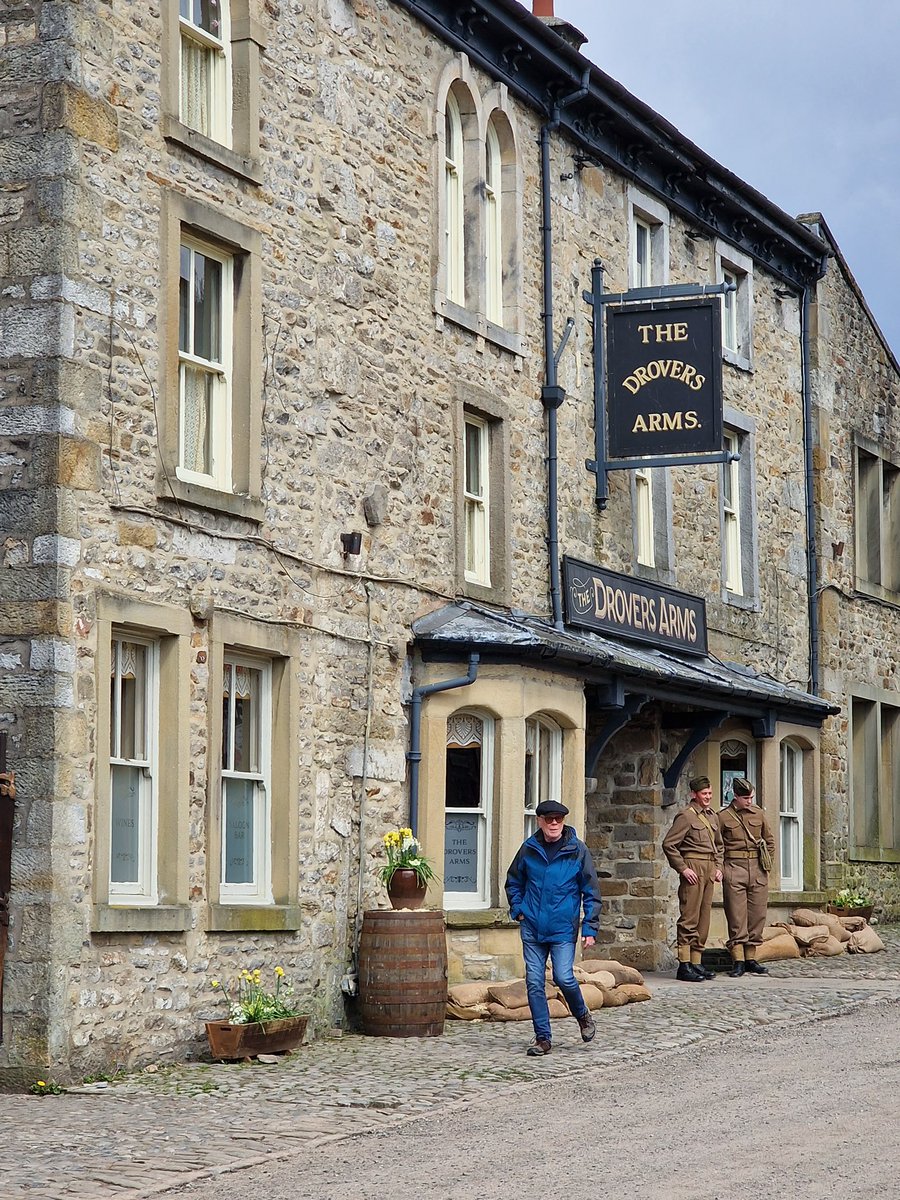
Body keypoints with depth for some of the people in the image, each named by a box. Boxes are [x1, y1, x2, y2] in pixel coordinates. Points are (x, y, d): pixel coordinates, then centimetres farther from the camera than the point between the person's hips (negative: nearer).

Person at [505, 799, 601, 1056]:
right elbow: (513, 882, 20)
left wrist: (590, 928, -3)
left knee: (564, 978, -13)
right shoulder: (529, 849, 4)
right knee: (534, 983, 1)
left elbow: (591, 891, 1)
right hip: (532, 928, 3)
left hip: (564, 929, -3)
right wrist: (518, 909, 6)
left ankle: (582, 1015, 17)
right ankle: (542, 1038, 11)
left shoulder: (577, 850, -3)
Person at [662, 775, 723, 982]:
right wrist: (683, 868, -14)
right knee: (689, 918, -9)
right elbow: (669, 844, -11)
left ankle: (696, 962, 15)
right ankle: (684, 965, -9)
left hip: (709, 871, 8)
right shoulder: (686, 816, -7)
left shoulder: (712, 817, 17)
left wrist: (718, 867, 15)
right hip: (693, 869, -8)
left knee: (704, 918, 9)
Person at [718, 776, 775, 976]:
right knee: (736, 917, -5)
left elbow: (770, 841, 20)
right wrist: (721, 868, -4)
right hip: (734, 870, -4)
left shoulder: (758, 814, 11)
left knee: (757, 915, 4)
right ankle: (738, 961, -5)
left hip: (758, 870, 4)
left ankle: (751, 958, 11)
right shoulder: (723, 817, 0)